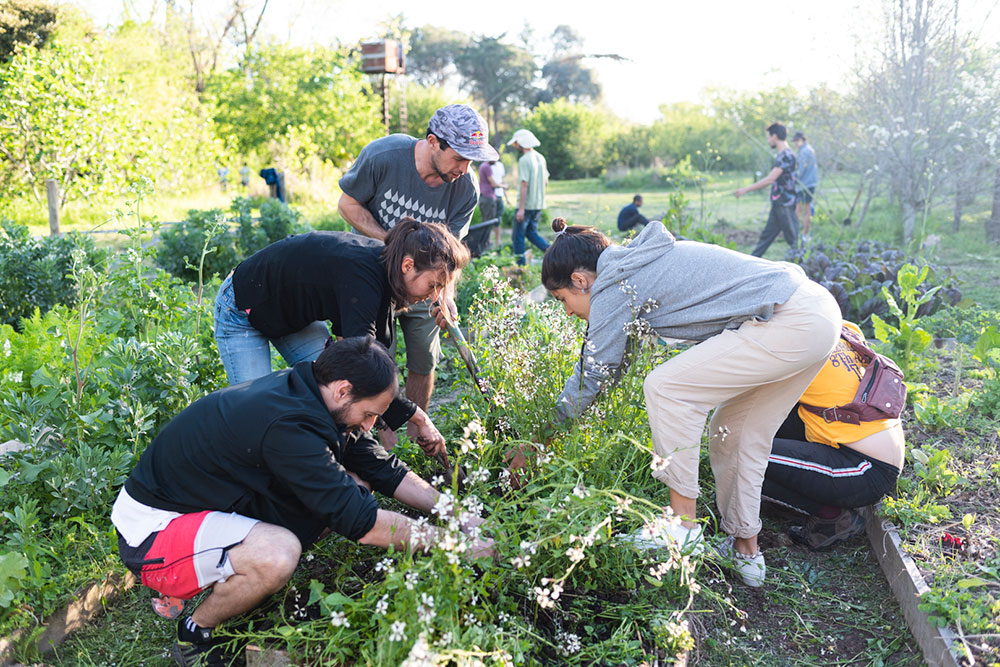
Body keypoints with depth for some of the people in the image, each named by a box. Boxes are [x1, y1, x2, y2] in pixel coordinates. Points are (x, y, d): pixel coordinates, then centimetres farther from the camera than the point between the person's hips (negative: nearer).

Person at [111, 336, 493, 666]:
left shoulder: (304, 395, -4)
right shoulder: (287, 424, -32)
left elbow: (383, 469, 3)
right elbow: (357, 521, -30)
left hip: (215, 502, 9)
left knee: (354, 485, -2)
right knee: (278, 553, -37)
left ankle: (223, 584, 9)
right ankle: (196, 632, -4)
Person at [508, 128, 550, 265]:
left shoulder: (524, 160, -15)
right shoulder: (541, 158, 10)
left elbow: (524, 184, -20)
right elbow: (546, 182, 16)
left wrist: (521, 209, -20)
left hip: (526, 205, -8)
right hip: (539, 204, 8)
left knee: (518, 236, 4)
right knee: (531, 232, 19)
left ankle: (521, 265, 8)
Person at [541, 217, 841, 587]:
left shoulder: (614, 285, -10)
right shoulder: (635, 262, 18)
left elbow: (592, 374, -5)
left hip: (790, 325, -10)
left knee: (665, 387, -11)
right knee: (737, 433, 17)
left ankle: (684, 528, -3)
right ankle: (745, 551, 27)